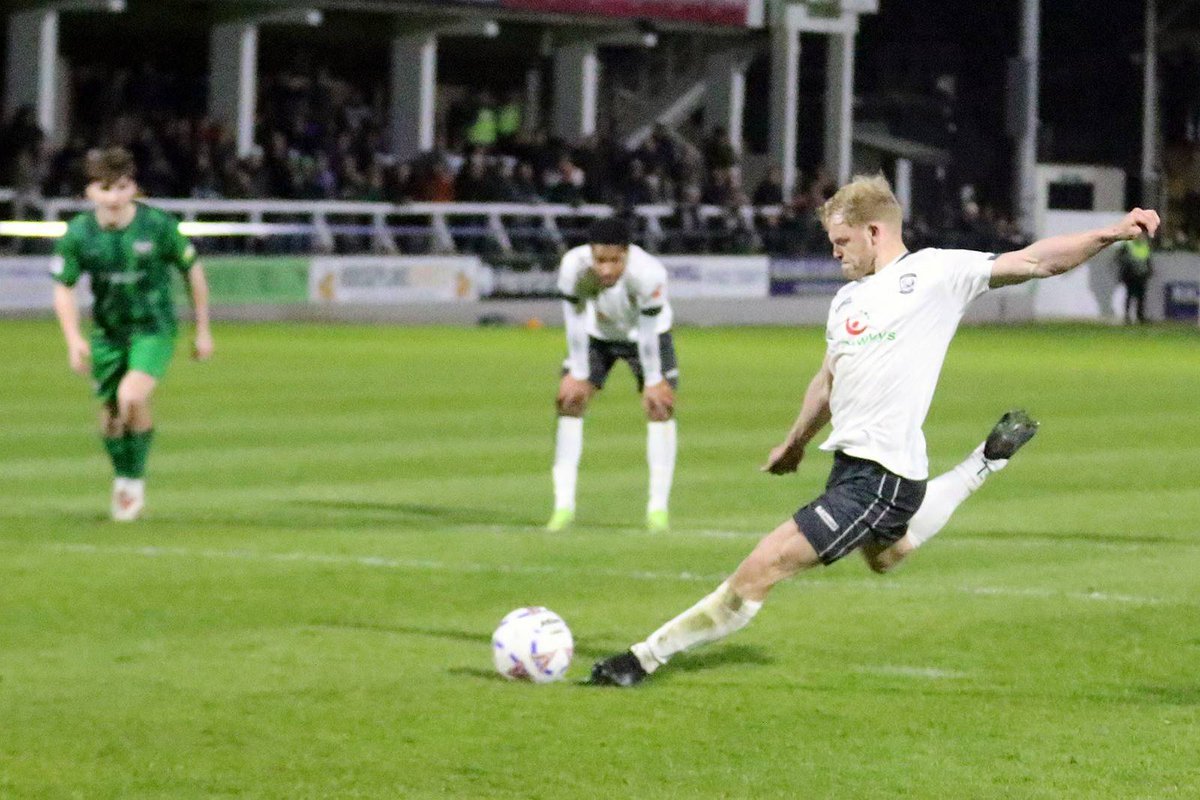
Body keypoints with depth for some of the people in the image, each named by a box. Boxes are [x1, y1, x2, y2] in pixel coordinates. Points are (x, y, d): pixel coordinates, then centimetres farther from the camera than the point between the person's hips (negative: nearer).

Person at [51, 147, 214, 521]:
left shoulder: (159, 225, -17)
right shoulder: (78, 234, -12)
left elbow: (193, 272, -3)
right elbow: (63, 288, 0)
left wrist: (203, 330, 1)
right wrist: (73, 339, -13)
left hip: (154, 326, -3)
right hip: (107, 331, 3)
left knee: (133, 397, -26)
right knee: (110, 414, 8)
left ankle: (136, 477, -5)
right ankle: (122, 480, 36)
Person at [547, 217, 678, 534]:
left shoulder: (649, 273, -40)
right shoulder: (574, 267, -35)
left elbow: (648, 332, -28)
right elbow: (575, 322, -22)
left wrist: (653, 381, -17)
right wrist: (578, 375, -15)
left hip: (644, 334, -2)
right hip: (597, 333, 2)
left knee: (660, 406, -11)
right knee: (569, 400, -7)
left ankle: (658, 507, -4)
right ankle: (564, 505, -3)